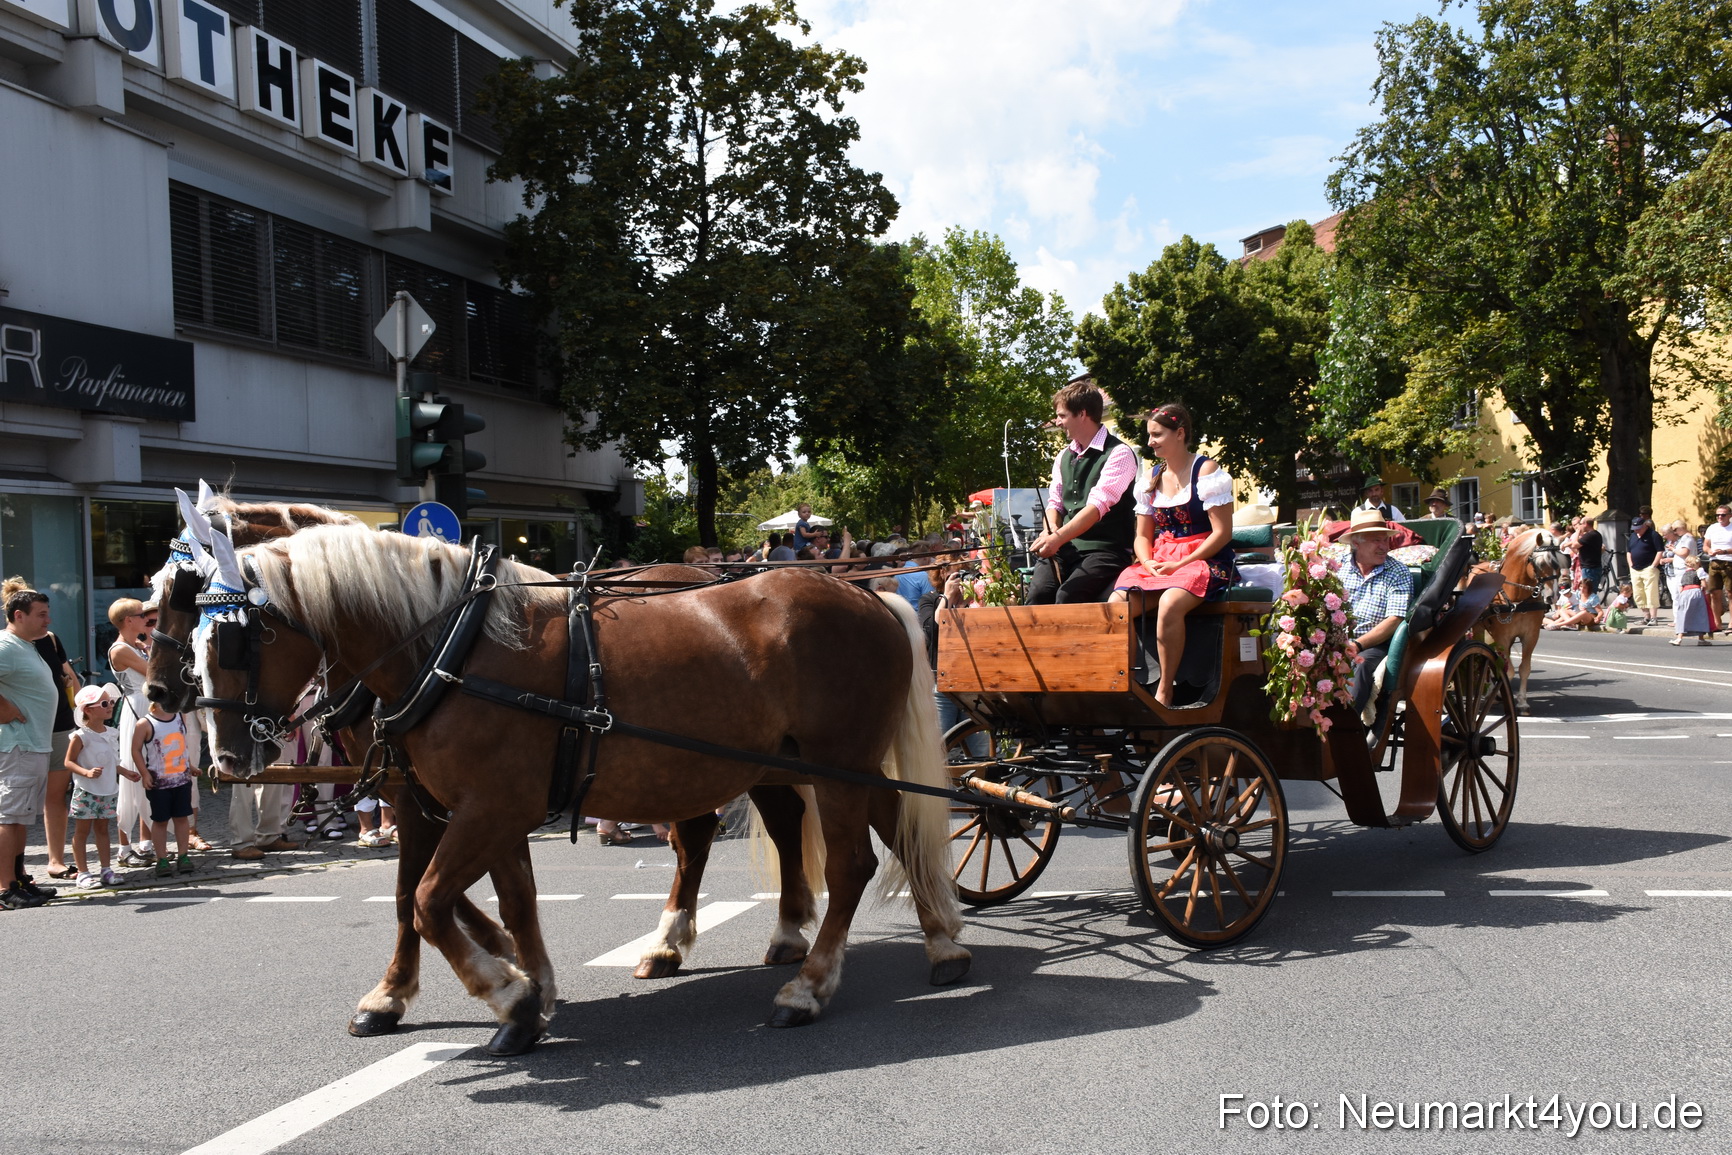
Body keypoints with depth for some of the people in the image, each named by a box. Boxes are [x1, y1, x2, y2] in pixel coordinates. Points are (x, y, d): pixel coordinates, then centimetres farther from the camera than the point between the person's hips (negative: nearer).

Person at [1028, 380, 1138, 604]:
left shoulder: (1119, 454, -8)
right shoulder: (1063, 457, 17)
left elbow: (1098, 505, -19)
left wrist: (1058, 538, -29)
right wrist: (1051, 531, -8)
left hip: (1106, 549, -6)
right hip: (1066, 548, 6)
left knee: (1068, 596, -30)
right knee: (1038, 592, -22)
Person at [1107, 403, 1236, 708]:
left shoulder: (1205, 471, -4)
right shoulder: (1152, 477, 15)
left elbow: (1222, 533, -10)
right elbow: (1143, 536, 17)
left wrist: (1180, 565, -16)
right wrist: (1148, 563, -6)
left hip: (1203, 560, -6)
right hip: (1157, 562, 6)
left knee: (1169, 605, -36)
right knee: (1115, 606, -23)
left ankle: (1164, 692, -25)